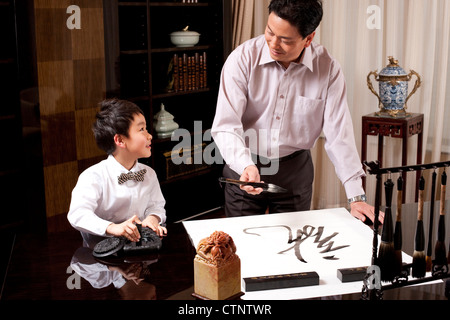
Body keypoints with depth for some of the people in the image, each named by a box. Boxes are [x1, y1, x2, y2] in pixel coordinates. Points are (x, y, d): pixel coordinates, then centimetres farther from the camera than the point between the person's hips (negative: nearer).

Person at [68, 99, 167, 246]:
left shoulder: (149, 174, 9)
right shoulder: (94, 176, -12)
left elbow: (156, 205, 16)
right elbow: (78, 214, -24)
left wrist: (153, 218, -9)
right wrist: (112, 227, -40)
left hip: (141, 241, 4)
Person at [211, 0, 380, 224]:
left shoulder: (327, 69, -12)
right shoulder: (243, 59, -16)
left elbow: (338, 134, -10)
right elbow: (225, 126, -21)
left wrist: (356, 197, -13)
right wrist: (246, 166, -39)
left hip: (295, 170, 1)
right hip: (245, 167, -1)